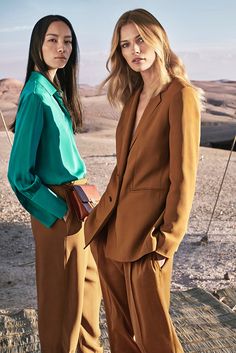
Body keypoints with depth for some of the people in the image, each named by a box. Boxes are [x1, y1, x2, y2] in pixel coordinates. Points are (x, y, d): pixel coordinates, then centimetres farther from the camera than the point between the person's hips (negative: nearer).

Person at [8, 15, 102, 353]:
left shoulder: (56, 91, 7)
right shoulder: (36, 96, -19)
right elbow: (20, 173, -20)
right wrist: (58, 209, -15)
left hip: (76, 196, 9)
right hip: (57, 207, -9)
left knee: (88, 281, 22)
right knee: (63, 293, 9)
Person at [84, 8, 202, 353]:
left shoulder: (180, 95, -12)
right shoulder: (134, 94, 11)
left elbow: (183, 177, -15)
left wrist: (166, 242, -14)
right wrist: (102, 212, 10)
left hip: (146, 229, -7)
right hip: (110, 227, 7)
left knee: (151, 325, 8)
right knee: (119, 323, 18)